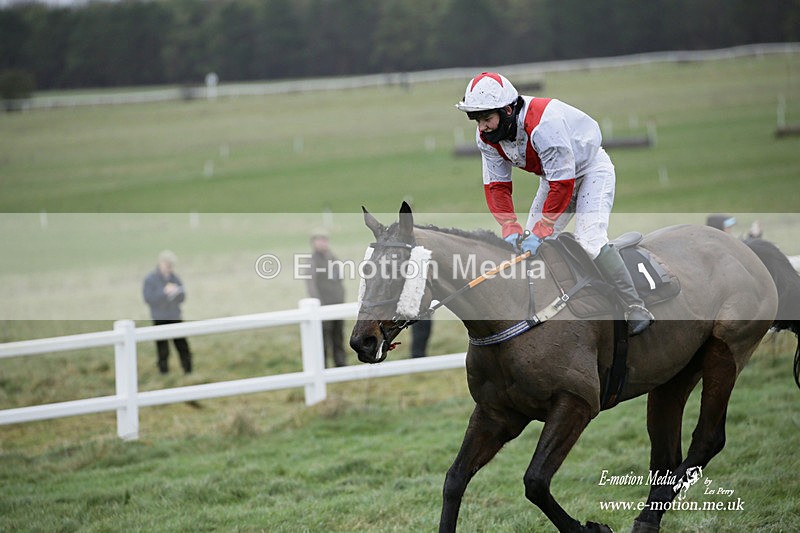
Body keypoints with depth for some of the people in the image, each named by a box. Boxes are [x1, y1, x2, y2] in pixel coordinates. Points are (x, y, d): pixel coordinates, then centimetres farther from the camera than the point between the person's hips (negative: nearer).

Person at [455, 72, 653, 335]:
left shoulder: (543, 125, -39)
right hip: (555, 175, 8)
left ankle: (636, 310, -15)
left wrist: (540, 232, -33)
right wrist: (511, 229, -22)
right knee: (528, 244, 0)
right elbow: (496, 185, -9)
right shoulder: (487, 137, -16)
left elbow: (562, 185, -35)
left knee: (590, 239, -22)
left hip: (591, 168, -8)